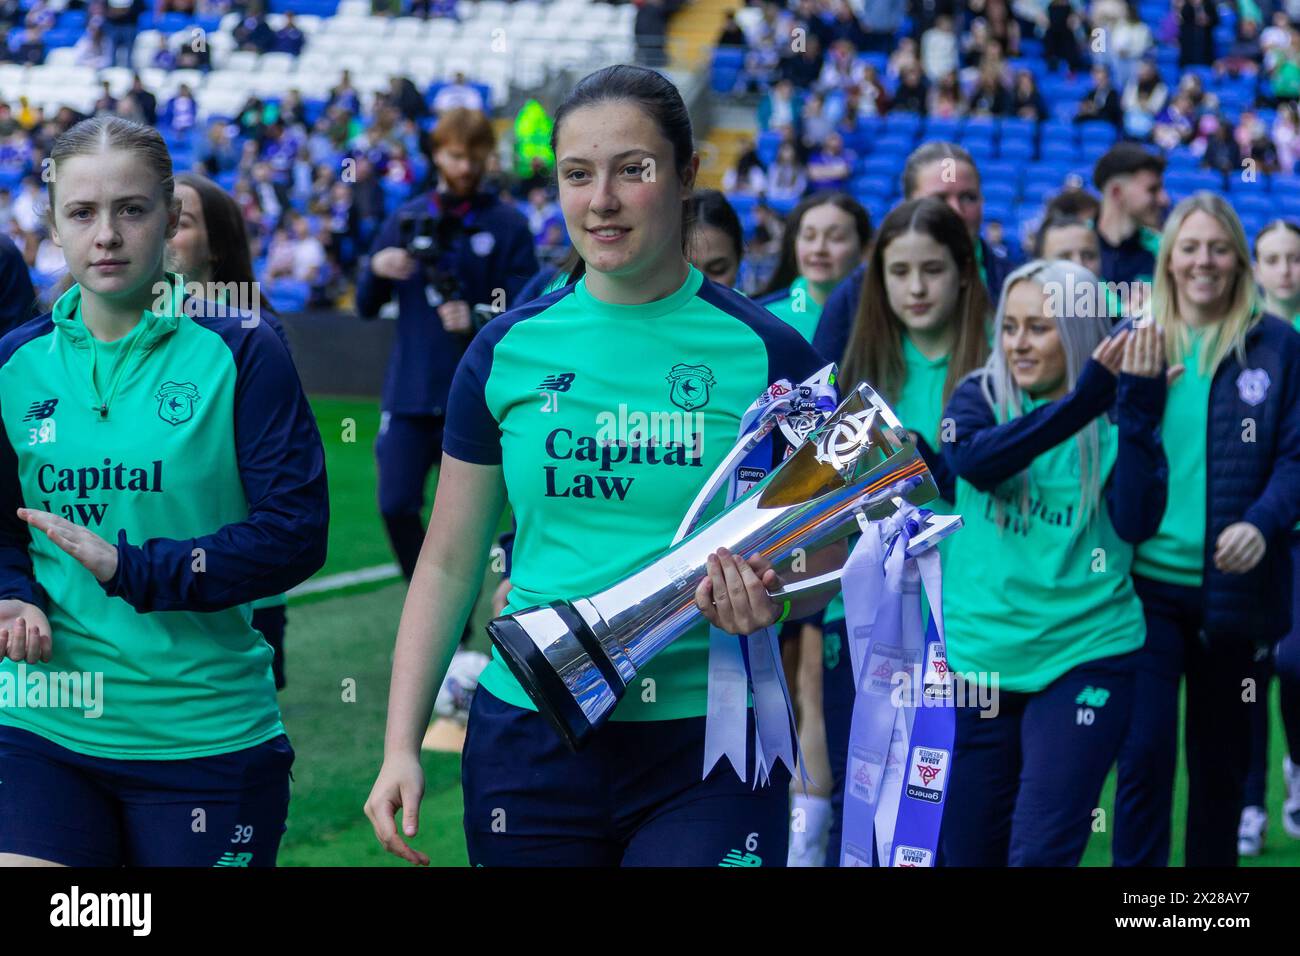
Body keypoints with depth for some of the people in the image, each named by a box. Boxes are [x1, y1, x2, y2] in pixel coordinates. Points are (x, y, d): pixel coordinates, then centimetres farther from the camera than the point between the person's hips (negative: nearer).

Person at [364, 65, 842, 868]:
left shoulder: (766, 354, -1)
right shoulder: (510, 349, 4)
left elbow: (823, 553, 5)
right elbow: (449, 564, 9)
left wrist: (772, 598, -19)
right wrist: (401, 747, 2)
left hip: (711, 747, -2)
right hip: (532, 737, 2)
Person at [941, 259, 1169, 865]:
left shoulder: (1119, 417, 0)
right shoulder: (979, 397, 3)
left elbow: (1137, 523, -14)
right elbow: (975, 459, -20)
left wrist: (1138, 413, -23)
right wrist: (1081, 400, -29)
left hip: (1083, 657, -2)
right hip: (977, 656, 2)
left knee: (1040, 855, -10)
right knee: (968, 854, 10)